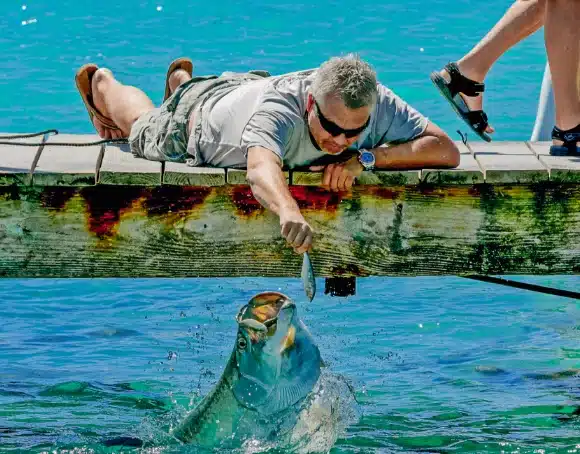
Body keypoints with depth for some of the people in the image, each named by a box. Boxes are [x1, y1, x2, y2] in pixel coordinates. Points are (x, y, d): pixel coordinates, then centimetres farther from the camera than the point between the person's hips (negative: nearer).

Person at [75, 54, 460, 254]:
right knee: (142, 128, 31)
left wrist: (367, 157, -54)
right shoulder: (280, 109, -53)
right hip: (202, 110, -4)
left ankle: (181, 79, 69)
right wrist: (290, 211, -94)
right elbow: (261, 168, -72)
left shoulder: (377, 103, -40)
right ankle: (102, 83, 62)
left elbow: (447, 151, -43)